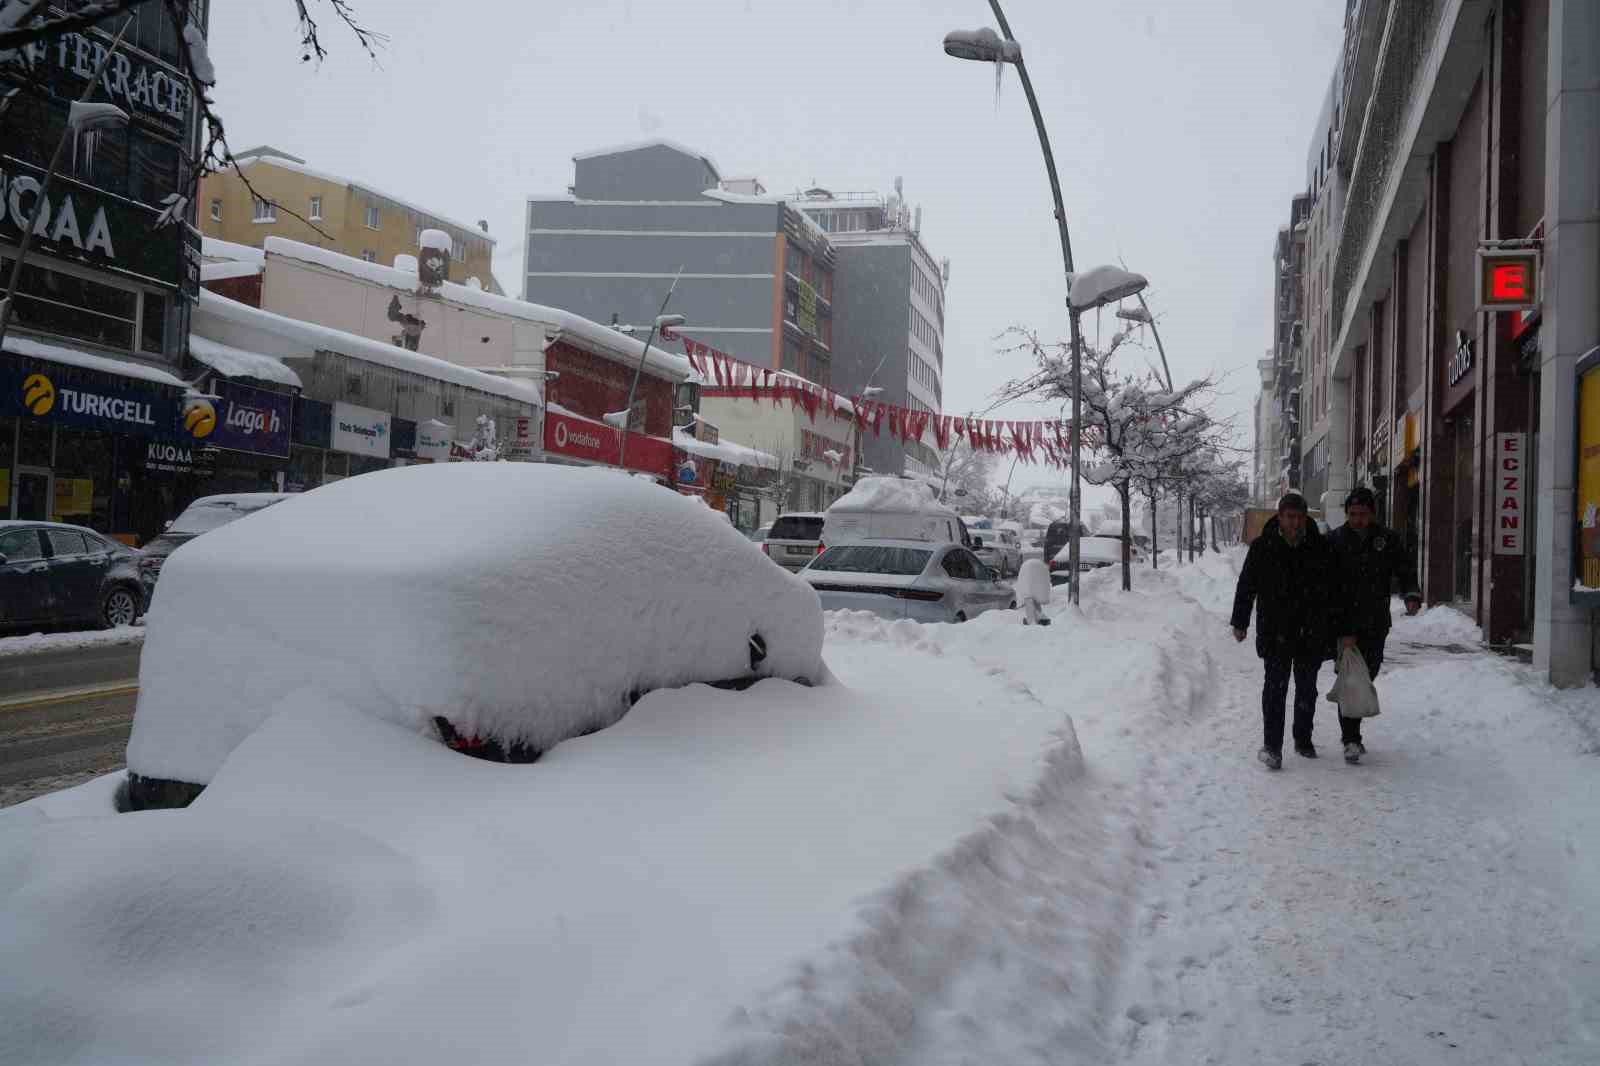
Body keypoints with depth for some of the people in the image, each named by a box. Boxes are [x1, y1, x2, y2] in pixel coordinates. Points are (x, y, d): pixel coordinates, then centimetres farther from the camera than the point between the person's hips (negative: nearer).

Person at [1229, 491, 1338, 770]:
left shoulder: (1320, 546, 2)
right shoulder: (1262, 547, -3)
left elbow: (1333, 589, 8)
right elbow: (1246, 586, 2)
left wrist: (1333, 627, 6)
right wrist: (1240, 622, 2)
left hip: (1311, 631, 2)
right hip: (1275, 630, -2)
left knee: (1307, 688, 14)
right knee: (1275, 686, -8)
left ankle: (1303, 739, 30)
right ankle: (1271, 746, -8)